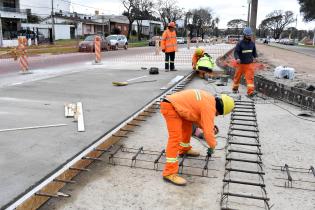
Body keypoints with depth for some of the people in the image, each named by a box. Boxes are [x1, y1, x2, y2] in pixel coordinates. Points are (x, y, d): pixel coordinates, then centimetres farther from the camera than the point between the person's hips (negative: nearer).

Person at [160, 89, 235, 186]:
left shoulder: (208, 98, 13)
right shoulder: (209, 107, -15)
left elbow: (196, 115, 24)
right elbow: (208, 131, -13)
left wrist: (210, 126, 18)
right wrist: (212, 146, 4)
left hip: (175, 104, 11)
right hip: (170, 107, -11)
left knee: (187, 125, 25)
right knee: (176, 137, -16)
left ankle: (184, 149, 46)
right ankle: (170, 173, -16)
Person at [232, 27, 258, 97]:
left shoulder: (252, 43, 5)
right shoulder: (240, 43, -9)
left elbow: (254, 51, 19)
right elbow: (236, 52, -13)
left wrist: (255, 57, 1)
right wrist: (237, 58, -31)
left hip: (249, 64, 2)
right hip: (241, 64, -2)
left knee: (250, 77, -10)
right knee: (238, 76, 12)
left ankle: (251, 91, -13)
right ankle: (235, 88, 34)